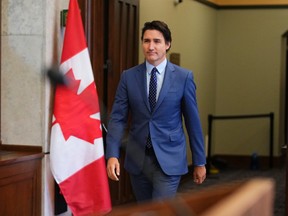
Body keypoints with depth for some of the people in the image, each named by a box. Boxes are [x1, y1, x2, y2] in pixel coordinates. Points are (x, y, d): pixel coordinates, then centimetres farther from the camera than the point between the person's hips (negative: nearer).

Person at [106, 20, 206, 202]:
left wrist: (199, 162, 6)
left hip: (169, 160, -3)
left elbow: (193, 120, 2)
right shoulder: (128, 77, 2)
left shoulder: (184, 77, -3)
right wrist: (112, 155, -14)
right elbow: (118, 118, -1)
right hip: (137, 159, 3)